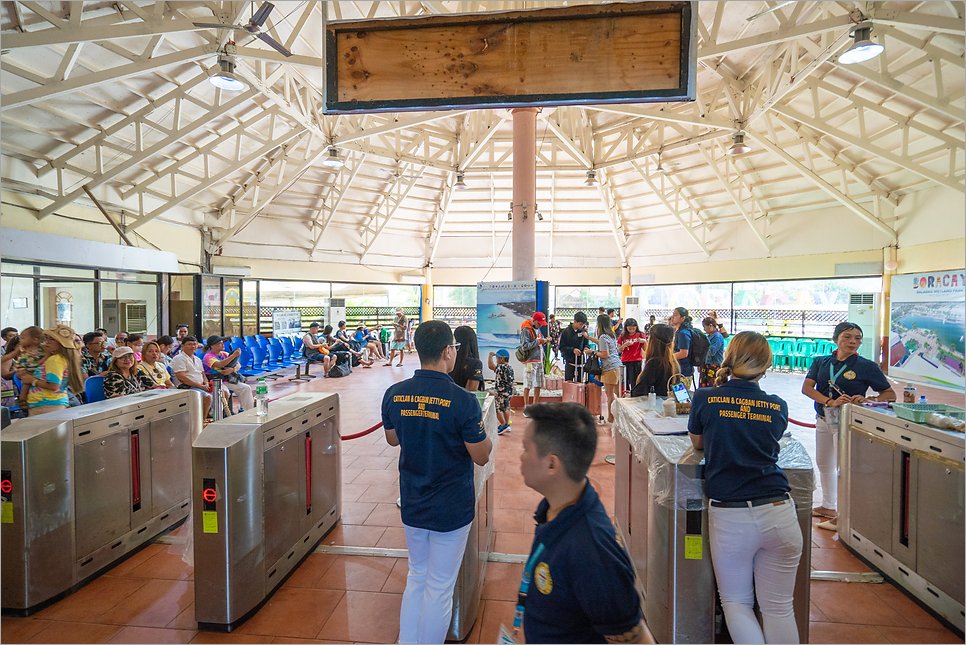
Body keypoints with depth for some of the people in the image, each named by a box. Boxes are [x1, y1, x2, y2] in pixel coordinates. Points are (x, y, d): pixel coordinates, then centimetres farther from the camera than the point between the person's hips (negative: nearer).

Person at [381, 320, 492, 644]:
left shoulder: (394, 394, -7)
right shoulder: (463, 401, -23)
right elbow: (481, 457, -13)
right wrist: (480, 429, 3)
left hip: (412, 504, 5)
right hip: (451, 508, -5)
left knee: (417, 577, 24)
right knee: (439, 588, 11)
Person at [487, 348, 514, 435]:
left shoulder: (501, 367, -20)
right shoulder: (510, 368, 9)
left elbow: (490, 366, -30)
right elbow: (512, 382, 15)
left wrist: (490, 355, -17)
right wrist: (511, 392, 23)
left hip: (501, 393, -10)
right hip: (508, 392, 10)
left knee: (497, 409, -1)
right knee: (506, 408, 19)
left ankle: (503, 425, 5)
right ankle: (507, 425, 28)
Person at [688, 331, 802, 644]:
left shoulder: (705, 399, -4)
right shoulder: (778, 407, 2)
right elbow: (771, 444, 15)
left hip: (730, 517, -2)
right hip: (778, 513, 2)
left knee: (736, 602, 17)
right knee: (779, 607, 16)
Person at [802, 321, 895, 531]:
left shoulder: (867, 367, -6)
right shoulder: (821, 362, 3)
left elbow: (890, 394, -4)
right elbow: (806, 388, -7)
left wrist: (867, 400, -23)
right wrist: (831, 402, -22)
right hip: (823, 419, 5)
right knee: (823, 465, 16)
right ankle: (828, 506, 34)